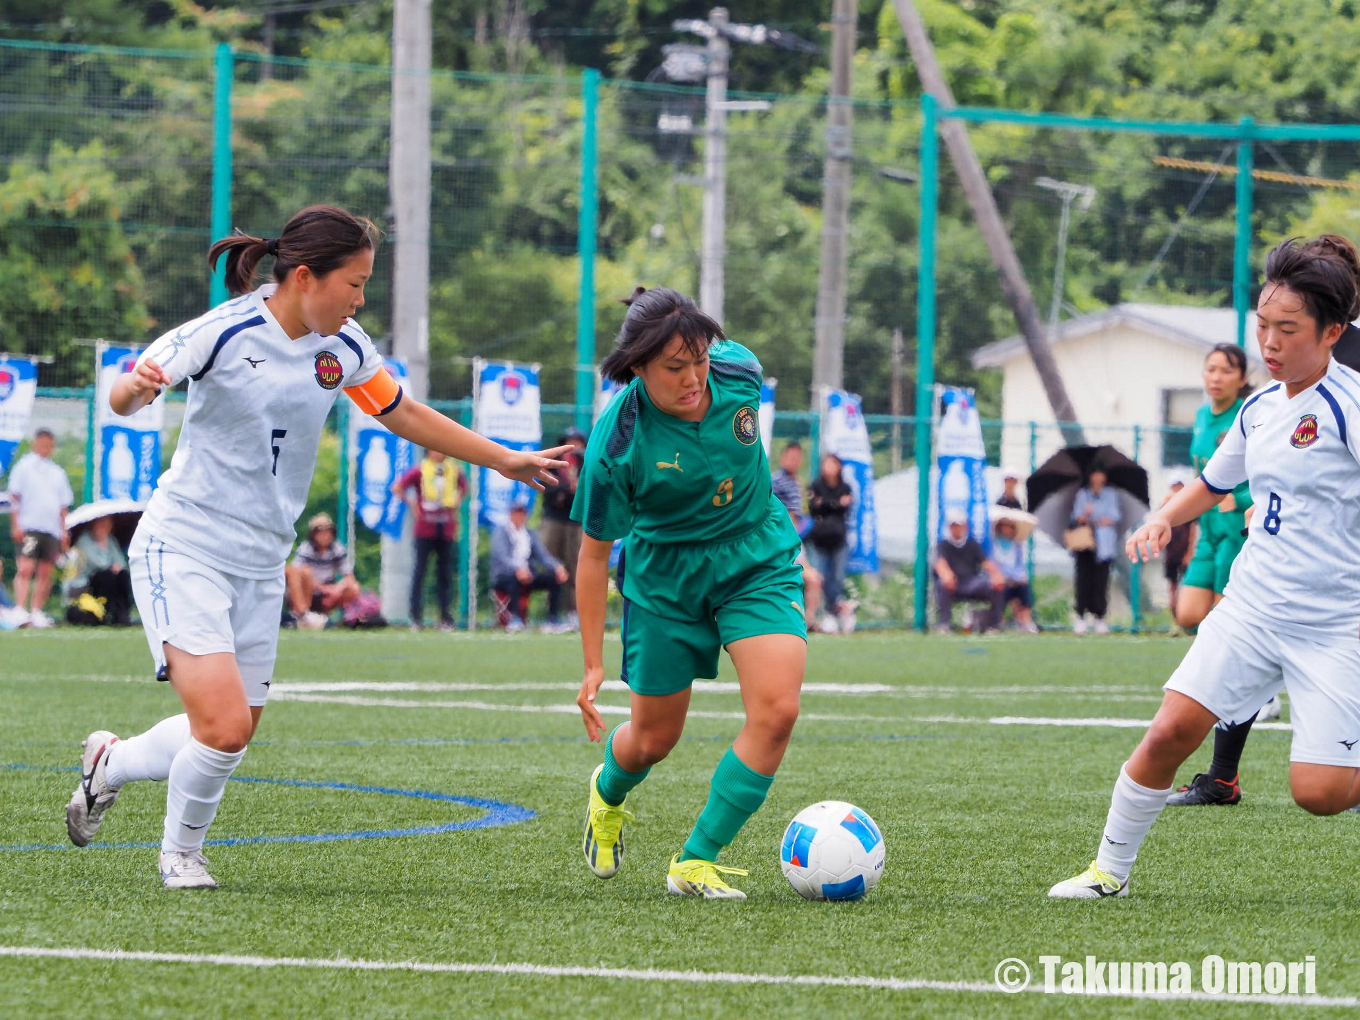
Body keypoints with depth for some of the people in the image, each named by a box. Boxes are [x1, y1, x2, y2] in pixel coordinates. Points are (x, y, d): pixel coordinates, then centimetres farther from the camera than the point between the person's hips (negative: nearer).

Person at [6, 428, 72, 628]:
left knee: (45, 573, 3)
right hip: (29, 527, -5)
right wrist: (16, 525, -11)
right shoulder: (24, 467, 2)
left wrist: (63, 532, 13)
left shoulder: (57, 473, 17)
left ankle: (36, 612, 8)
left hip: (51, 529, 5)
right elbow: (14, 497, -2)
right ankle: (20, 610, -19)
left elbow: (63, 506, 20)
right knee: (26, 568, -15)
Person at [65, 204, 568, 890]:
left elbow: (404, 414, 19)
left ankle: (110, 763, 36)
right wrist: (136, 389, -40)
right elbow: (122, 400, -15)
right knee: (224, 726, -18)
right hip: (183, 548, -7)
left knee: (235, 732, 7)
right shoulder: (224, 334, -16)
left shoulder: (344, 346, 3)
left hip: (261, 565, 7)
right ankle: (181, 852, 11)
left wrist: (505, 460, 22)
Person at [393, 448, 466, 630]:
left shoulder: (453, 470, 7)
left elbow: (464, 486, 27)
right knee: (420, 571, -1)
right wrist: (412, 505, -4)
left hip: (447, 530, 3)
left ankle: (446, 619, 8)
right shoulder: (420, 470, -5)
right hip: (425, 529, -3)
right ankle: (416, 618, 2)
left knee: (445, 573, 5)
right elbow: (397, 488, -4)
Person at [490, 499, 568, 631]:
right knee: (513, 577, -40)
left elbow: (543, 555, 7)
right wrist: (517, 568, -39)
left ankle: (554, 620, -14)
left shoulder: (531, 534, 19)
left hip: (528, 574, 6)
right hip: (502, 577, -6)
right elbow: (502, 556, -17)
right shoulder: (501, 532, 1)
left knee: (556, 577, -14)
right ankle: (514, 620, -42)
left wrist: (557, 567, -16)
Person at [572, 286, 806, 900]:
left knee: (776, 711, -19)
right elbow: (594, 553, -15)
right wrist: (593, 664, -13)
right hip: (664, 576, -2)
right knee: (653, 738, 11)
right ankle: (608, 792, 50)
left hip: (757, 561, 2)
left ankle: (697, 862, -9)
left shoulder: (738, 372, -18)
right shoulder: (618, 441, -26)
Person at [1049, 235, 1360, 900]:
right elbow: (1214, 483, 28)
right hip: (1250, 608, 6)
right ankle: (1110, 869, 7)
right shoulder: (1259, 408, 10)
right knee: (1170, 732, -7)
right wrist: (1164, 520, 9)